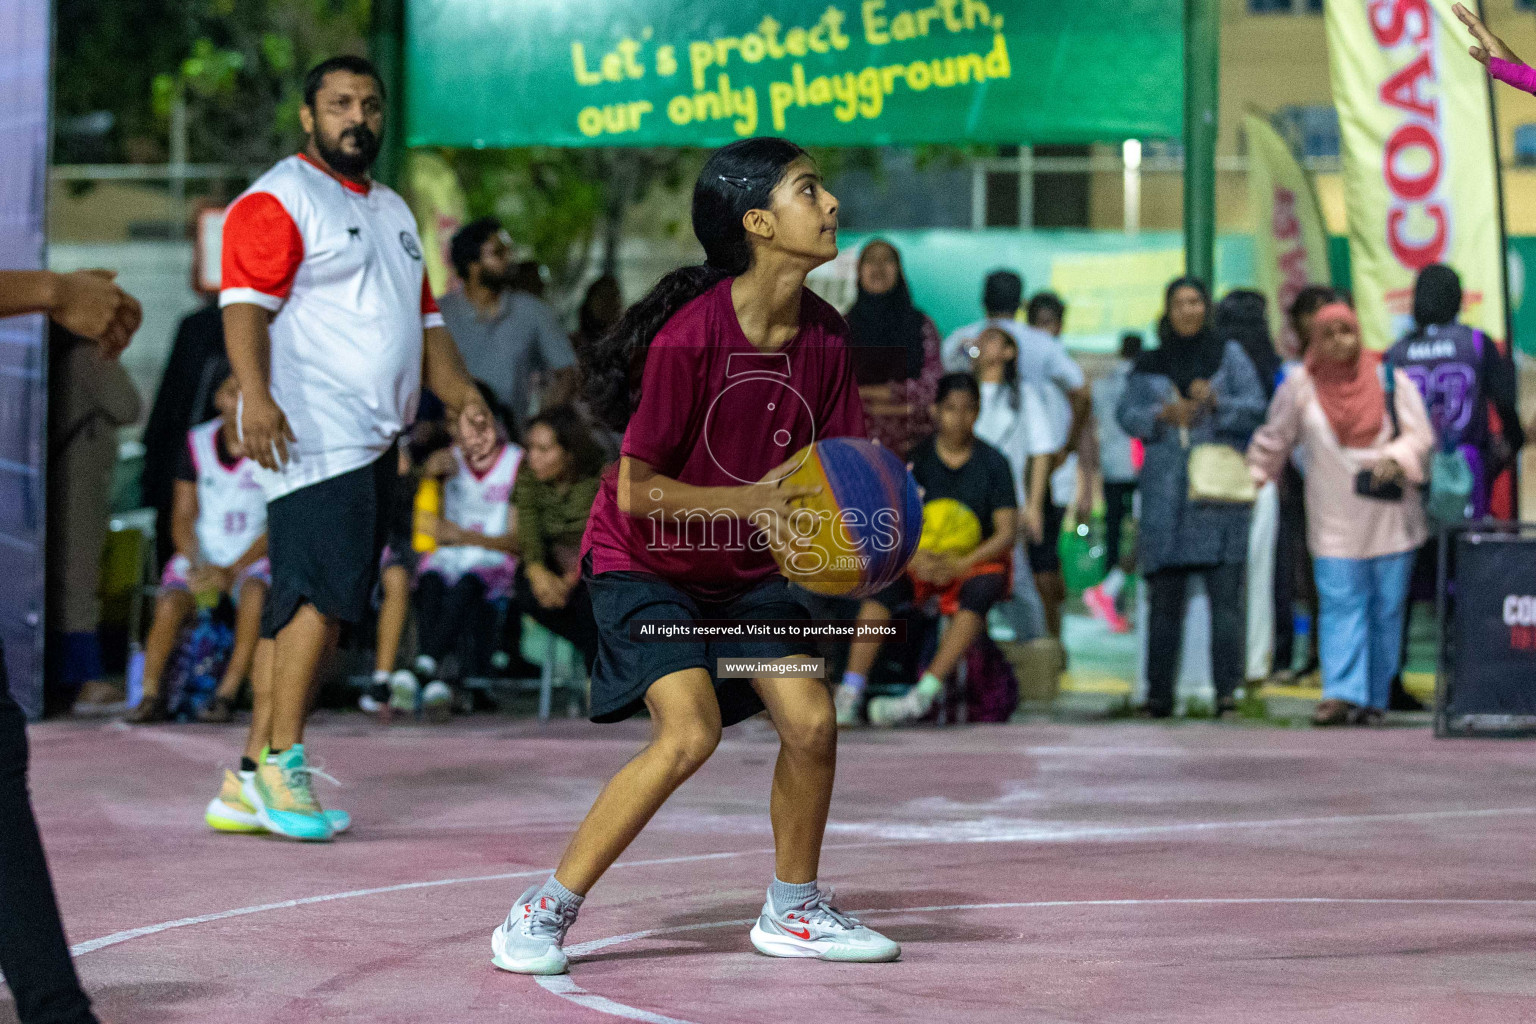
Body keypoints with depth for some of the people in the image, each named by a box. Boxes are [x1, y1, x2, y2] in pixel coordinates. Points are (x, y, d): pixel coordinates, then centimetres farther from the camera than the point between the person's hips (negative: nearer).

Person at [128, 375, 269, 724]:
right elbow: (183, 518, 6)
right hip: (203, 555, 2)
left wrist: (232, 571, -16)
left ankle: (226, 695, -31)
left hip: (254, 556, -2)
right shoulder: (197, 443, 4)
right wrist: (196, 567, -12)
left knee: (255, 593, -36)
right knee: (171, 602, -28)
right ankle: (150, 696, -18)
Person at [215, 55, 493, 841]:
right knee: (324, 592, -18)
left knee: (302, 606, 7)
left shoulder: (391, 211, 25)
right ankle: (281, 764, -14)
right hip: (309, 437, -8)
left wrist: (461, 399, 14)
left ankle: (250, 778, 9)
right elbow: (245, 304, -15)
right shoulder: (278, 200, -3)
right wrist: (256, 396, -29)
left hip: (374, 443, 8)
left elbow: (423, 320, 29)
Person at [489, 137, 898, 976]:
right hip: (644, 562, -6)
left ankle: (792, 912, 20)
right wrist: (752, 500, -29)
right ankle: (544, 913, -11)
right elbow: (637, 491, -23)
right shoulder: (690, 336, -28)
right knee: (689, 730, -23)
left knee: (811, 724, -4)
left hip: (745, 568, 6)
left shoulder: (823, 337, -8)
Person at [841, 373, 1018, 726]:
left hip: (979, 561, -1)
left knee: (978, 592, -36)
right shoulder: (917, 458, 0)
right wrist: (914, 559, -26)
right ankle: (849, 694, -36)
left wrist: (960, 565, -24)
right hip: (921, 561, 1)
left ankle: (924, 694, -45)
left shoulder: (993, 463, -3)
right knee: (881, 583, -29)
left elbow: (1007, 533, -9)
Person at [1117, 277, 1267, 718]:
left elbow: (1255, 405, 2)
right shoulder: (1149, 364, 17)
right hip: (1165, 487, 2)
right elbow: (1126, 413, 7)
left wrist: (1216, 402, -15)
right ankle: (1159, 692, 2)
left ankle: (1228, 689, -12)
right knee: (1165, 597, -1)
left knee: (1226, 593, -10)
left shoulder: (1229, 354, 12)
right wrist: (1163, 413, -11)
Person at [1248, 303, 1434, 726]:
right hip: (1335, 521, -1)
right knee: (1341, 604, -11)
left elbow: (1420, 435, -1)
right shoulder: (1300, 385, 3)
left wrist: (1395, 458, -19)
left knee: (1387, 608, 2)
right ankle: (1342, 695, -19)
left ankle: (1374, 698, 9)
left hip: (1389, 513, 1)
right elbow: (1273, 439, 13)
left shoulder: (1389, 378, 3)